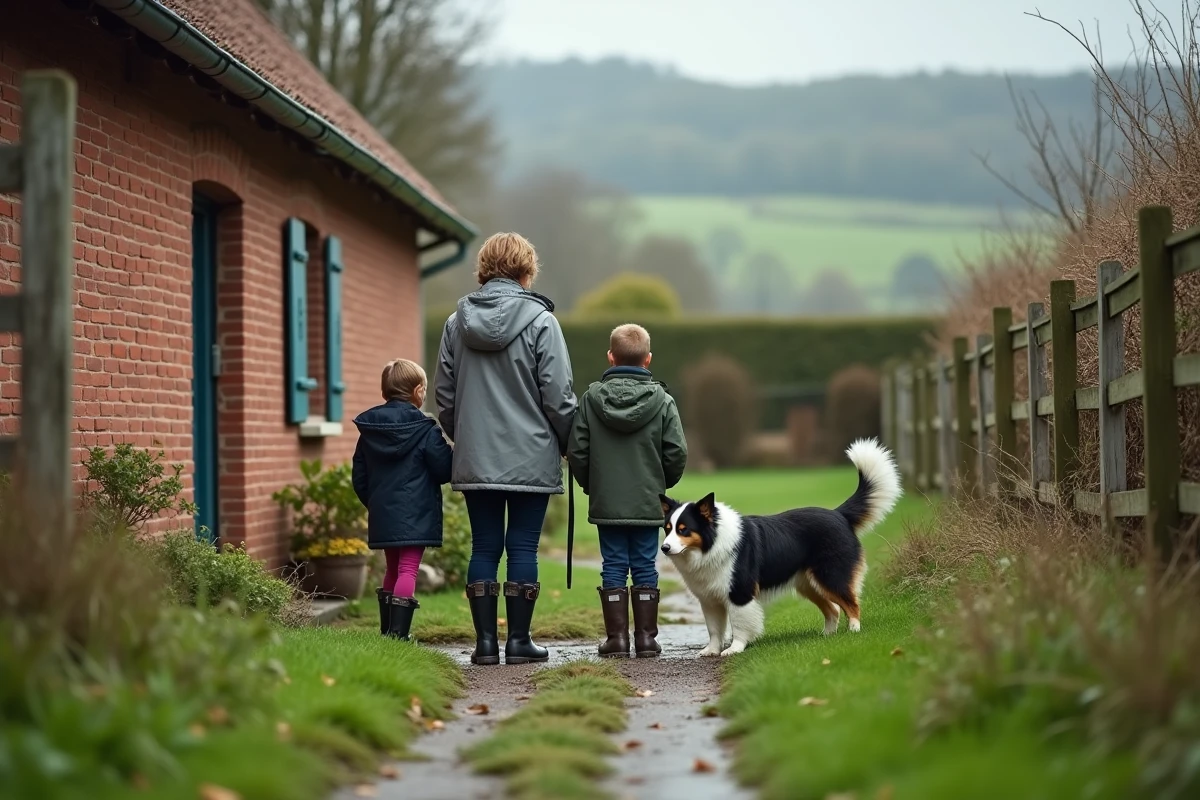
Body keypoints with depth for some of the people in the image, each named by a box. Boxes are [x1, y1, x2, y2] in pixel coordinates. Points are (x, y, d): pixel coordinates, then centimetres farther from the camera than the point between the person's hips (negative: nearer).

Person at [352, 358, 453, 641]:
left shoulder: (369, 430, 8)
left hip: (382, 513, 6)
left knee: (393, 569, 18)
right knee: (408, 570, -7)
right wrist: (453, 452, 11)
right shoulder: (425, 430, -10)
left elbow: (359, 478, 11)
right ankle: (398, 633, -15)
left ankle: (387, 631, 21)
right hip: (414, 515, -6)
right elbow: (444, 470, -9)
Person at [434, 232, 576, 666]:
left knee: (484, 547, 8)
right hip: (531, 458, -3)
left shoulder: (456, 322, 6)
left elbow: (444, 394, 10)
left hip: (475, 461, 4)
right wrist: (572, 444, 5)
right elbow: (558, 395, -9)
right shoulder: (540, 321, -8)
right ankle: (518, 641, 4)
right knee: (522, 547, 2)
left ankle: (485, 641, 7)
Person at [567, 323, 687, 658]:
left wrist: (590, 485, 15)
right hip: (648, 503, 0)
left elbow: (577, 451, -1)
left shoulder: (591, 398, -2)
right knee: (645, 568, 6)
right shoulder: (662, 400, -4)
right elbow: (677, 453, -5)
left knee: (613, 567, 5)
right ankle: (646, 637, 8)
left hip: (606, 504, 0)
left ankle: (617, 637, 4)